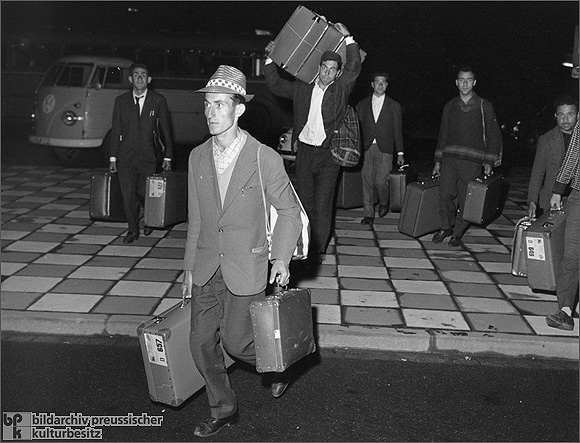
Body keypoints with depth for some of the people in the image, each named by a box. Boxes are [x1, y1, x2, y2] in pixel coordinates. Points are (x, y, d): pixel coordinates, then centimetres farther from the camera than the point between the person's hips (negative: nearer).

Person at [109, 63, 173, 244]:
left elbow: (166, 130, 6)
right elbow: (116, 130, 9)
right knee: (128, 195, -2)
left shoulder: (158, 100, 2)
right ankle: (133, 230, 16)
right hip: (126, 157, 1)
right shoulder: (121, 101, 6)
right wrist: (113, 157, 6)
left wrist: (168, 157, 4)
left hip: (148, 157, -1)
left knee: (144, 194, 2)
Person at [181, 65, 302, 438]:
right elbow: (196, 218, 10)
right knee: (202, 343, 8)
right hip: (206, 269, 5)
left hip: (245, 269, -5)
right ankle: (223, 410, 30)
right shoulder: (198, 157, 4)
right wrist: (189, 268, 12)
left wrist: (281, 258, -9)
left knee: (235, 341, -1)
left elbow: (290, 211, -2)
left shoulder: (265, 158, -11)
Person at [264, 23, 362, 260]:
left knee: (322, 206, -2)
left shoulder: (340, 89, 1)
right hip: (304, 152, 3)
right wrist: (270, 59, 12)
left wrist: (348, 37, -11)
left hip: (328, 155, -3)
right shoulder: (302, 88, 9)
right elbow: (275, 85, 18)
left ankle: (318, 251, 6)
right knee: (304, 203, 10)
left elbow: (353, 67, -10)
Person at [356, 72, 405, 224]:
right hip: (366, 149, 2)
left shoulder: (394, 106, 7)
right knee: (367, 182, 1)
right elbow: (358, 128, 9)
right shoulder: (362, 104, 10)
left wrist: (400, 153, 2)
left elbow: (397, 130, 6)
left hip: (384, 149, -2)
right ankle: (368, 213, 10)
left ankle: (384, 203, 22)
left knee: (380, 181, -8)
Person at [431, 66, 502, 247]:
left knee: (466, 199, -1)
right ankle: (446, 227, 12)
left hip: (473, 162, -2)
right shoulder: (450, 106, 13)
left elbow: (494, 135, 6)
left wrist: (489, 162, -2)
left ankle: (457, 233, 16)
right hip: (450, 158, 2)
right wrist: (438, 161, 13)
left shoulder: (485, 106, 4)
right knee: (445, 193, -10)